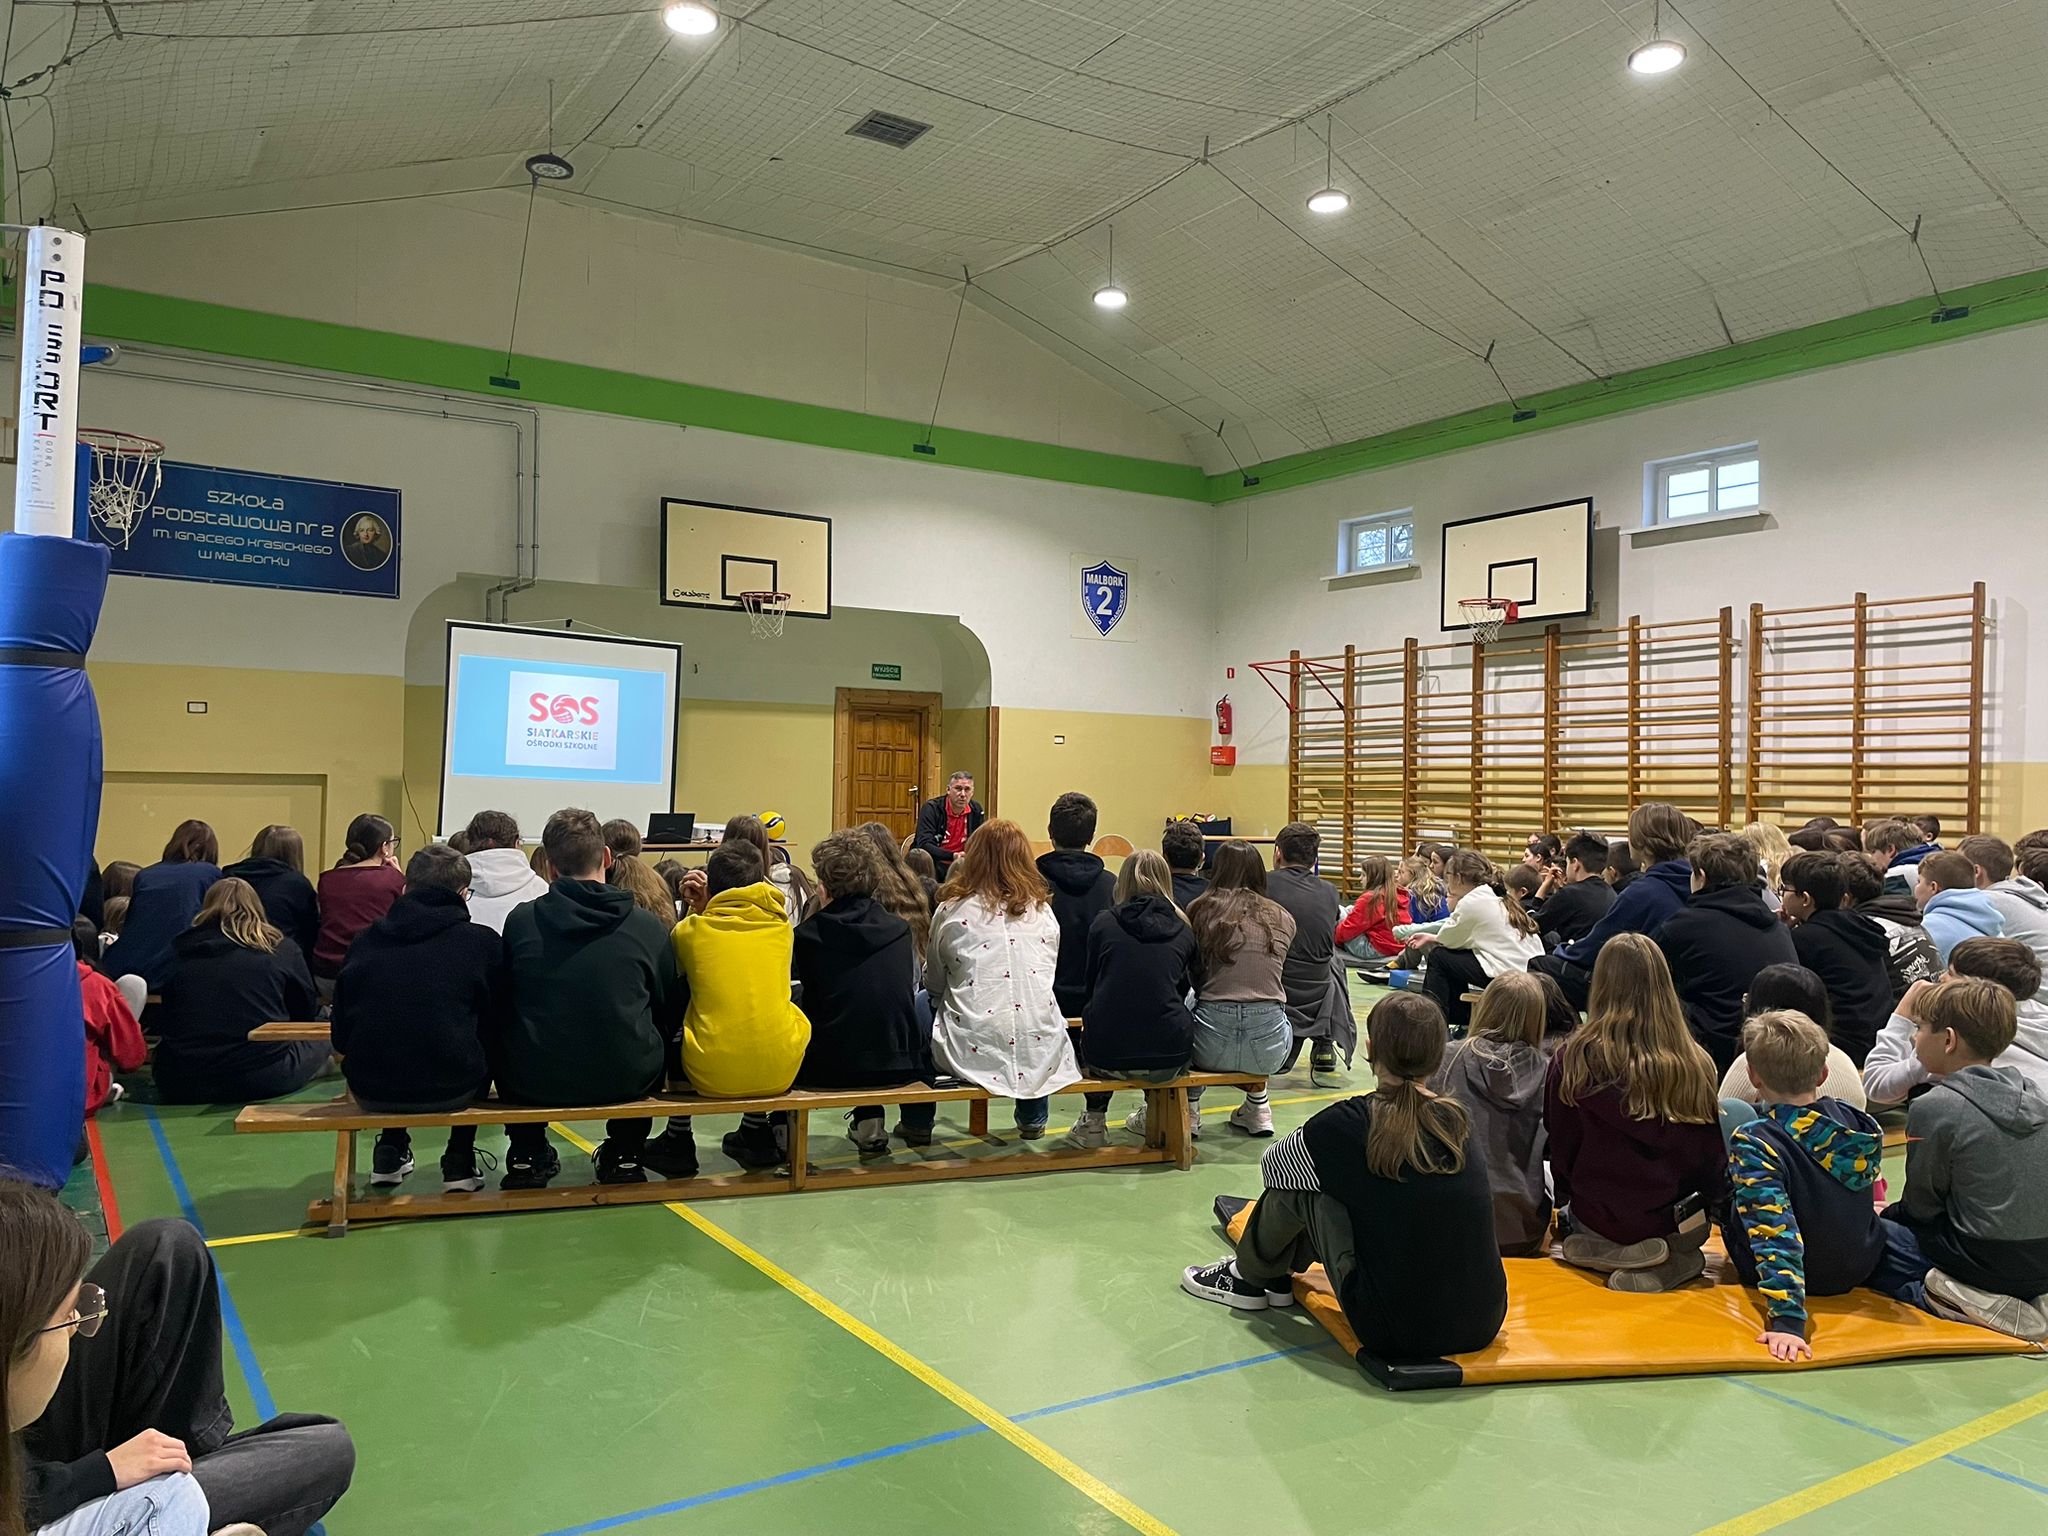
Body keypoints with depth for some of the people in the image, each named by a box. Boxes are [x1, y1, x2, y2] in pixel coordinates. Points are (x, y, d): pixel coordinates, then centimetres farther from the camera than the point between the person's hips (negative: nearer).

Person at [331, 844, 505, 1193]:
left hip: (369, 1091, 3)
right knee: (483, 1050, 30)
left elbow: (341, 1039, 9)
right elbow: (497, 1024, 5)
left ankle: (390, 1150, 34)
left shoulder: (365, 940, 6)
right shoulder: (483, 941, -1)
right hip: (452, 1089, -3)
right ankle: (460, 1160, 27)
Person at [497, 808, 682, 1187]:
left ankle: (526, 1155, 32)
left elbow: (503, 1000, 10)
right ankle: (625, 1152, 32)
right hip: (627, 1081, 0)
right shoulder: (649, 926, -6)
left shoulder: (520, 920, -6)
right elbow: (670, 1009, 6)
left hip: (534, 1082, 0)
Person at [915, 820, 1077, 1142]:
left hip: (972, 1052, -3)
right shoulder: (1043, 910, 8)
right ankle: (1033, 1119, 41)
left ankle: (917, 1123, 31)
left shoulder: (953, 910, 1)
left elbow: (933, 983, 12)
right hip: (1040, 1054, 3)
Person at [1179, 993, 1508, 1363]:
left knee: (1305, 1187, 8)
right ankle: (1278, 1275, 42)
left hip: (1397, 1334, -5)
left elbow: (1272, 1167, 6)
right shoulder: (1456, 1120, 2)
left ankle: (1251, 1276, 35)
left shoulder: (1348, 1124, -12)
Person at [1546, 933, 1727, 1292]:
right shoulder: (1695, 1063, -11)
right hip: (1685, 1223, 2)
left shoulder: (1574, 1058, -16)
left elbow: (1561, 1147, -3)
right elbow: (1714, 1156, 1)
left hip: (1601, 1220, -2)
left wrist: (1565, 1200, 16)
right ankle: (1674, 1258, 1)